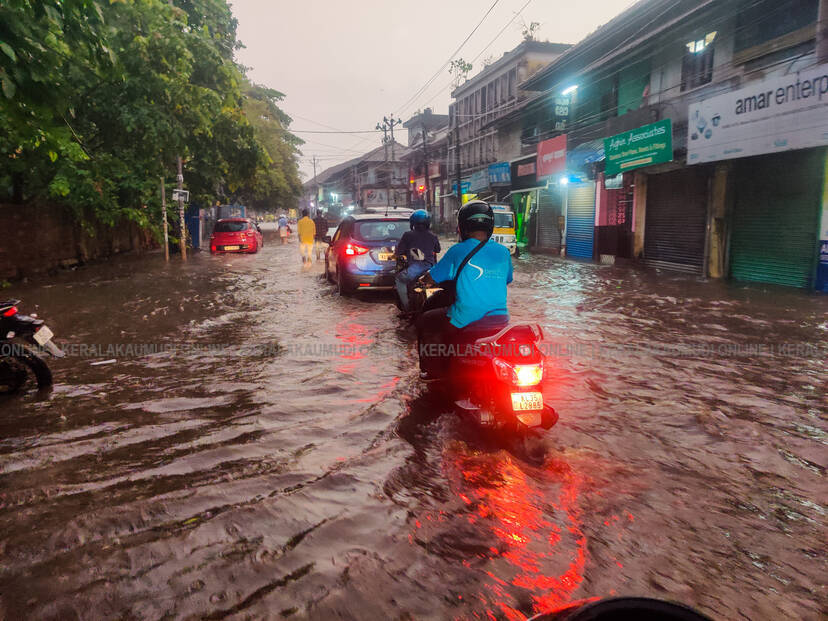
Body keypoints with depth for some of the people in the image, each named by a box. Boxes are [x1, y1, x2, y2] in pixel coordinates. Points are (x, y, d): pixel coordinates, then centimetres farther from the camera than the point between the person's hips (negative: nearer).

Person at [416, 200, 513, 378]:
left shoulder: (458, 251, -9)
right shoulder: (503, 252, 3)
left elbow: (430, 278, 0)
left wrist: (425, 277, 24)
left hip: (465, 323, -4)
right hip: (500, 321, 5)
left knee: (424, 322, 20)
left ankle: (433, 370, 24)